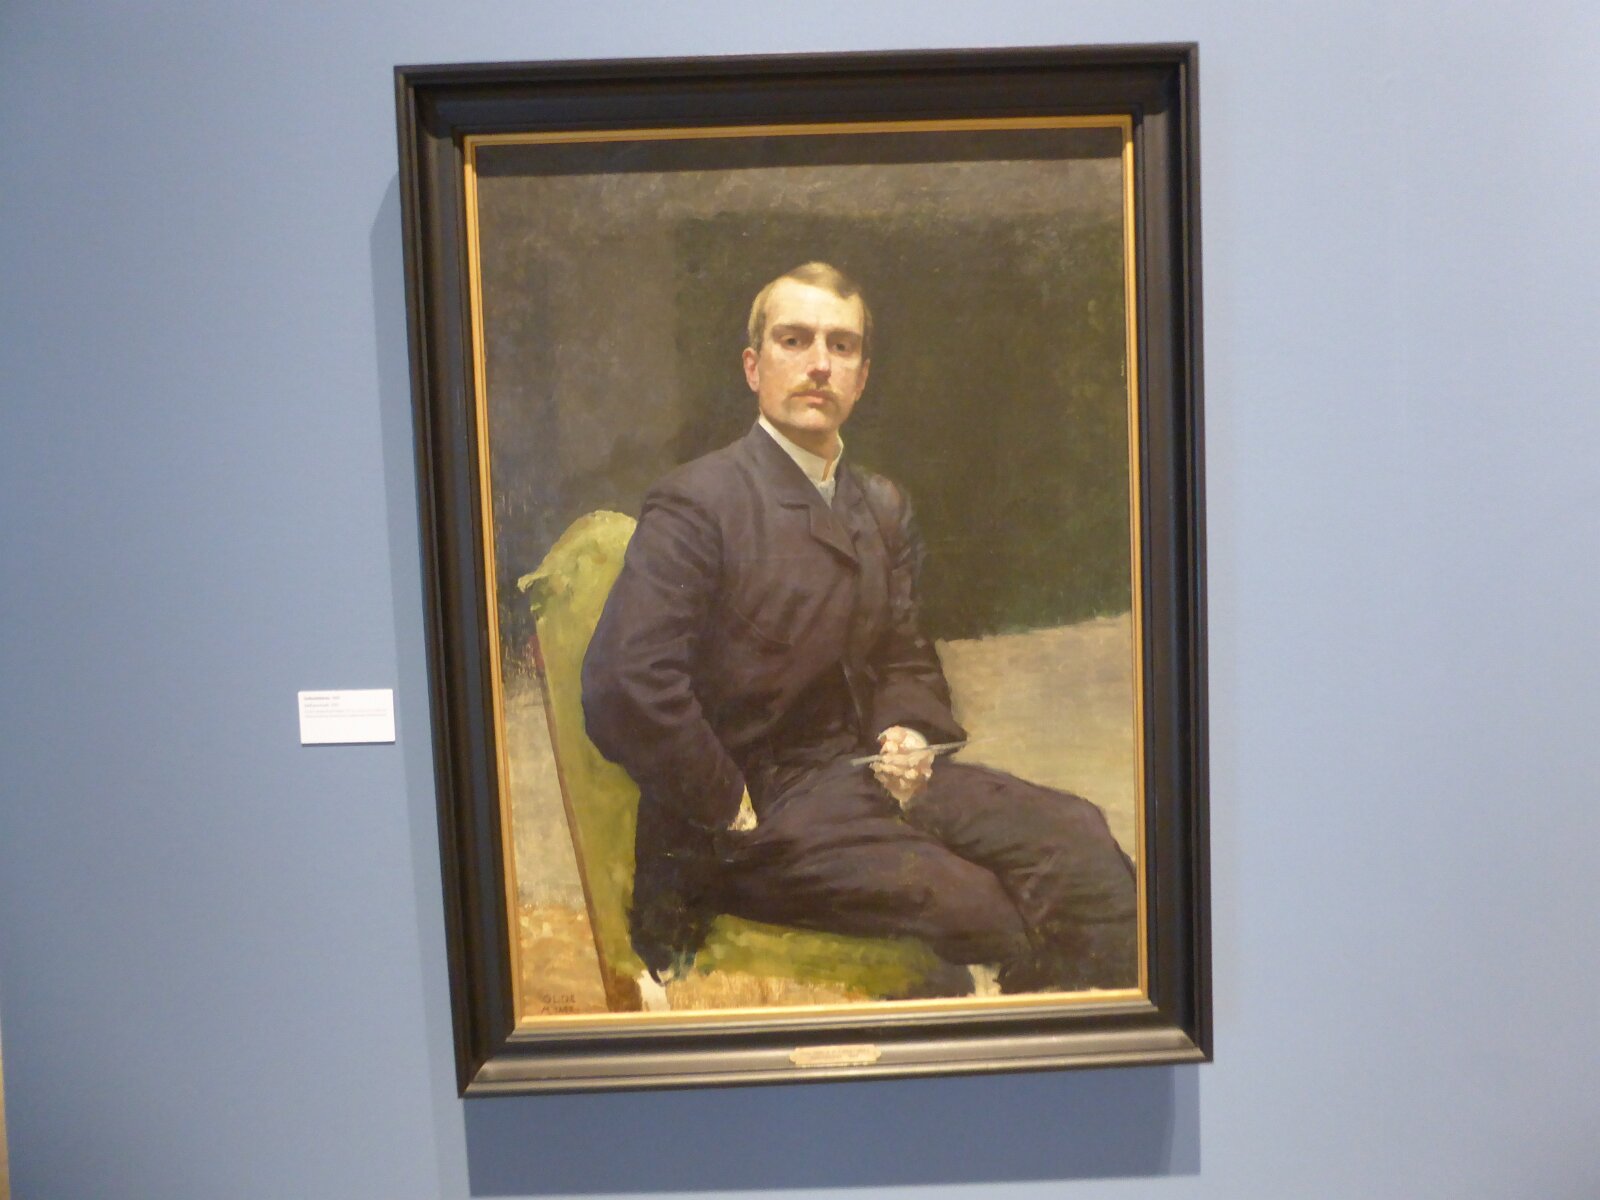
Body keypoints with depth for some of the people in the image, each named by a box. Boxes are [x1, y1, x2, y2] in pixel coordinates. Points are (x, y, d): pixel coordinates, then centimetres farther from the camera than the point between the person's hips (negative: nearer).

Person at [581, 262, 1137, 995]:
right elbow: (623, 688, -22)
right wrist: (733, 811, -16)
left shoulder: (884, 507, 14)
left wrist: (903, 733, -4)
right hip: (765, 806, -7)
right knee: (990, 913, -24)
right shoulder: (695, 505, -11)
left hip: (864, 770, 7)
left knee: (1077, 841, -13)